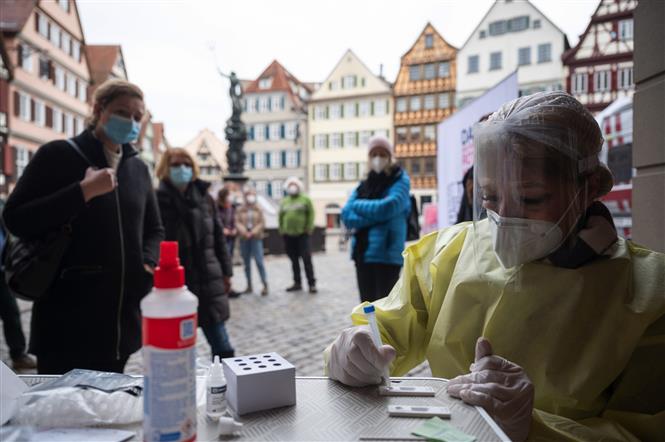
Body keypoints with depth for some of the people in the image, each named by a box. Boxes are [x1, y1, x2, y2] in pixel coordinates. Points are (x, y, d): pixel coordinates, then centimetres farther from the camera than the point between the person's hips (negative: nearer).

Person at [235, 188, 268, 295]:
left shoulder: (258, 209, 4)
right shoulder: (240, 210, 7)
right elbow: (237, 222, -1)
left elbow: (262, 223, -1)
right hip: (244, 239, 2)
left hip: (256, 238, -2)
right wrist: (244, 232, -17)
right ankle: (249, 285, 17)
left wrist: (253, 232, -13)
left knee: (259, 261, -11)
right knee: (246, 263, 8)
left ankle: (265, 285, -8)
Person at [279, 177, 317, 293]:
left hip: (302, 234, -4)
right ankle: (297, 283, 18)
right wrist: (281, 230, 7)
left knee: (306, 259, -6)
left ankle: (312, 284, -2)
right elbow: (280, 216, 14)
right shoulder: (284, 201, 13)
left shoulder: (305, 199, 2)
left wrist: (309, 228, -9)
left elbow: (311, 214, -3)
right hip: (288, 235, 4)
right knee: (294, 261, 10)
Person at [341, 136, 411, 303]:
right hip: (363, 253, 6)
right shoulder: (363, 186, 15)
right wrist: (374, 216, -14)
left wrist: (358, 205, -3)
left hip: (387, 254, -6)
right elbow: (346, 216, 2)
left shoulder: (400, 181, 0)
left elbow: (386, 208, -18)